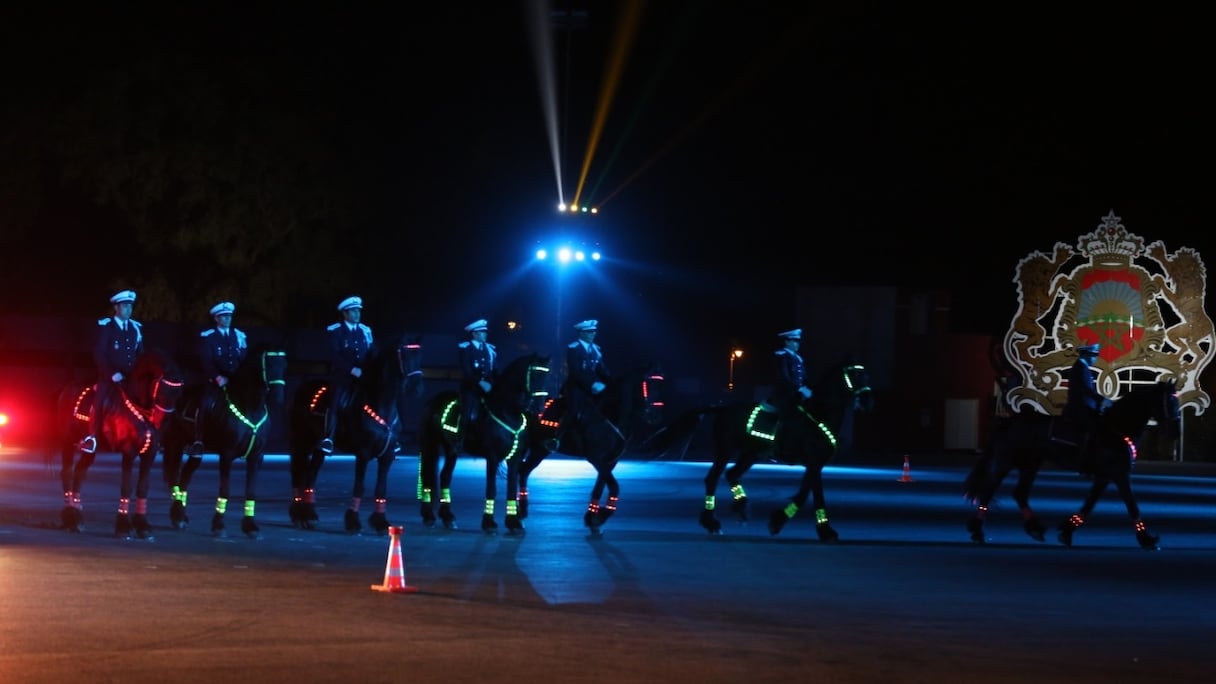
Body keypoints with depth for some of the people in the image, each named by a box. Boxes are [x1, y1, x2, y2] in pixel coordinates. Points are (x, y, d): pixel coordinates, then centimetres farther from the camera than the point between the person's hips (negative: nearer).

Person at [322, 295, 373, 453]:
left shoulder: (365, 331, 12)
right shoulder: (335, 331, -2)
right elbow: (335, 356, -11)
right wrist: (351, 369, -20)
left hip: (363, 375, 4)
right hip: (342, 375, -4)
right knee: (338, 402, -23)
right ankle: (328, 439, -25)